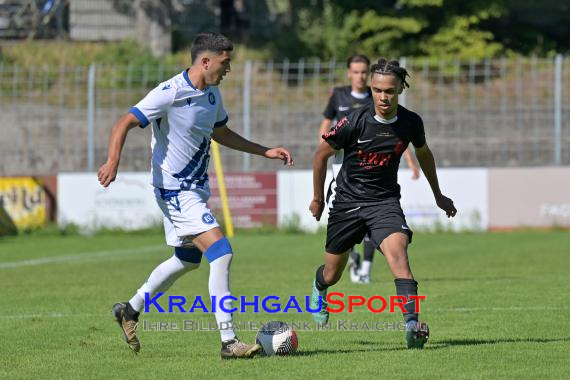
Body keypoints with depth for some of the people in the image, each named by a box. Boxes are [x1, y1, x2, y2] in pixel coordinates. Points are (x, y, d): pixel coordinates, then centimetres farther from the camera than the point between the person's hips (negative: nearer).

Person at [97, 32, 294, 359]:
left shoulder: (212, 94, 7)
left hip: (195, 188, 10)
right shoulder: (170, 93, -20)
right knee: (221, 252, -18)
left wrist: (266, 152, 20)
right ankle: (229, 342, -17)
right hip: (175, 190, -10)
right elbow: (125, 124, -20)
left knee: (188, 260, 21)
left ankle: (130, 310, 40)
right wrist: (113, 162, -36)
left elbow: (221, 133, 24)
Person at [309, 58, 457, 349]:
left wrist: (438, 195, 25)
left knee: (397, 253, -28)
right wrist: (317, 198, 7)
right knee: (332, 275, 12)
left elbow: (423, 154, 15)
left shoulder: (410, 123, -8)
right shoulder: (354, 123, -17)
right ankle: (319, 287, 51)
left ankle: (412, 324, -37)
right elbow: (322, 154, -1)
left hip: (384, 201, 0)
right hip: (347, 202, 0)